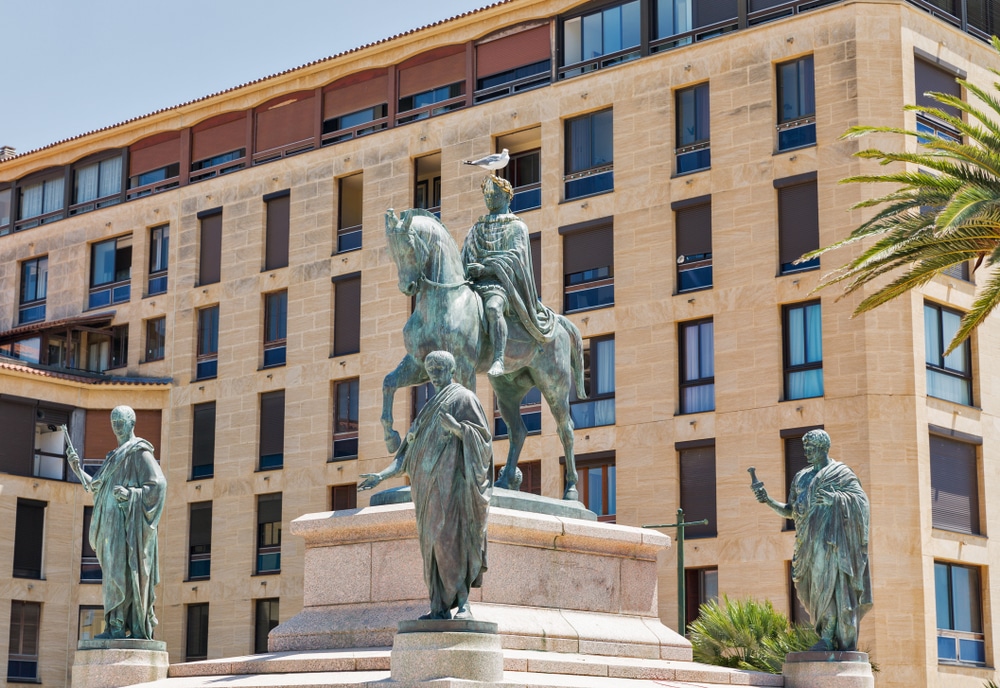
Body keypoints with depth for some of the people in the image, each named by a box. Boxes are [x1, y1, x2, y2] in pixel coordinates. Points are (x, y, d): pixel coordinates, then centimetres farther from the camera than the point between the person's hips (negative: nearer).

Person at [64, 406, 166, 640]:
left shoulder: (139, 452, -3)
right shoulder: (115, 457, 24)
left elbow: (159, 484, -13)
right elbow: (95, 487, 23)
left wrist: (131, 493, -24)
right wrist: (77, 467, 11)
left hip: (128, 523, -9)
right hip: (114, 525, 9)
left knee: (121, 570, -14)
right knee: (115, 573, 4)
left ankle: (117, 626, -17)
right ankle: (137, 628, 3)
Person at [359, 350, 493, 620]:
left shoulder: (464, 398, 3)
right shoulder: (429, 408, 23)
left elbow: (482, 436, -7)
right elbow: (409, 452, 20)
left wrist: (456, 426, -24)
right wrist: (382, 475, 9)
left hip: (452, 480, -7)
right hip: (430, 486, 7)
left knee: (451, 538, -18)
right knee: (434, 543, 1)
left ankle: (463, 603, -19)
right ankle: (441, 607, 0)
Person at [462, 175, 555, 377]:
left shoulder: (516, 227, 12)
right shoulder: (477, 229, 28)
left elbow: (516, 256, -5)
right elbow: (464, 258, 20)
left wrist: (486, 268, -19)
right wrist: (461, 272, -6)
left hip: (499, 282, -6)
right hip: (473, 283, 6)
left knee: (492, 308, -39)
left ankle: (498, 360, -50)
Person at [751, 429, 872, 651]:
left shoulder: (841, 473, 2)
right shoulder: (802, 477, 19)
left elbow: (861, 499, -8)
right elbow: (789, 511, 18)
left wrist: (835, 498, -22)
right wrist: (769, 501, 1)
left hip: (830, 537, -6)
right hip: (808, 539, 6)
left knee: (828, 581, -14)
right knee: (815, 585, 2)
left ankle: (827, 638, -16)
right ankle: (833, 637, 6)